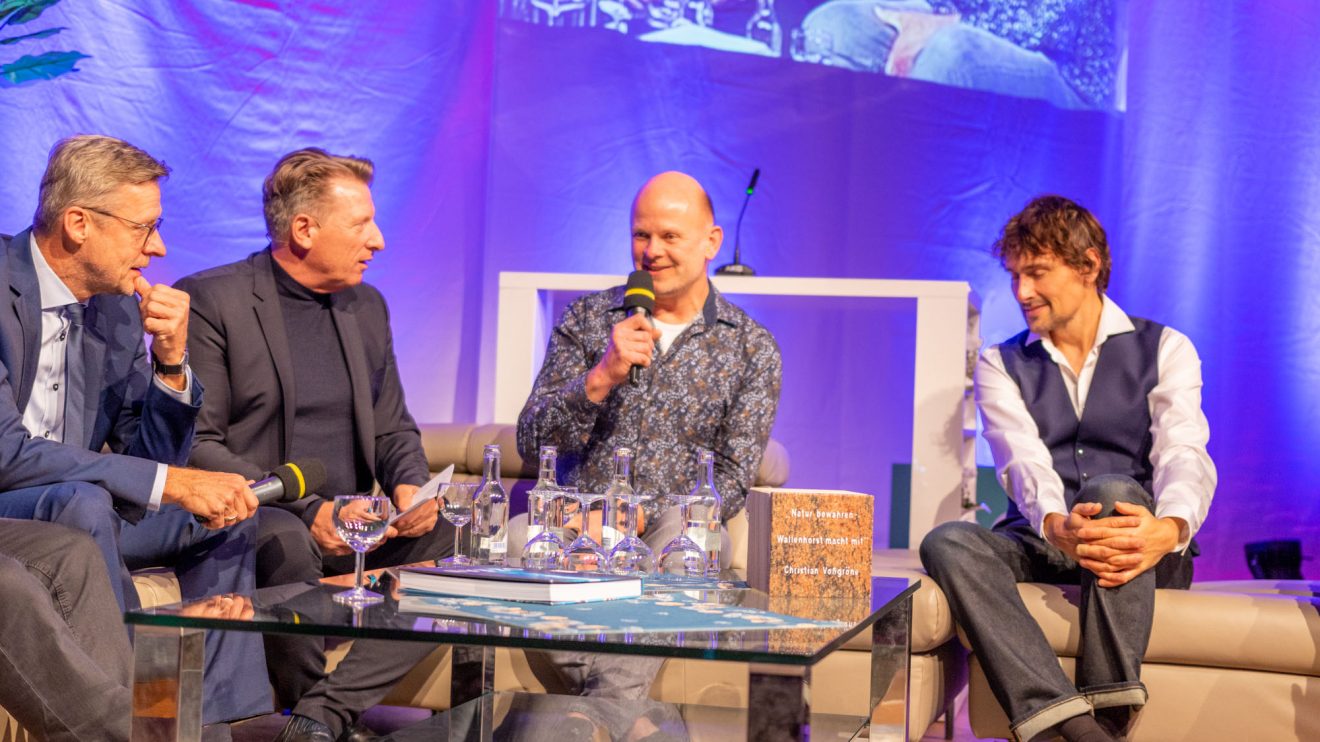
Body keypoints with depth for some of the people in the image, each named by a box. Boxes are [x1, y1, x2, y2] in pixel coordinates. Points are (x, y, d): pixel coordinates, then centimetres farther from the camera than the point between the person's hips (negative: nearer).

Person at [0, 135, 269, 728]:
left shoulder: (120, 308, 5)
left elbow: (148, 458, 8)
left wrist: (171, 361, -11)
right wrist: (169, 482, -29)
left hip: (72, 514, 8)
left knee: (225, 512, -1)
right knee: (82, 503, -34)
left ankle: (227, 718, -4)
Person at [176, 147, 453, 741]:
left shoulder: (366, 306, 16)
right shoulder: (209, 300, -5)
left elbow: (395, 430, 21)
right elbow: (194, 445, -12)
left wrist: (409, 487, -4)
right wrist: (308, 511, -22)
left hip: (351, 529, 6)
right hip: (253, 521, -6)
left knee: (458, 543, -19)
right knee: (284, 542, -38)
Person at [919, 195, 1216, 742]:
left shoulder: (1164, 349, 7)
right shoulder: (1001, 365, 12)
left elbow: (1183, 453, -10)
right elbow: (1024, 462, -7)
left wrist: (1170, 527, -35)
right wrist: (1058, 527, -32)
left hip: (1138, 551, -2)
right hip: (1042, 546, 2)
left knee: (1113, 490, -35)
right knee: (948, 543, -30)